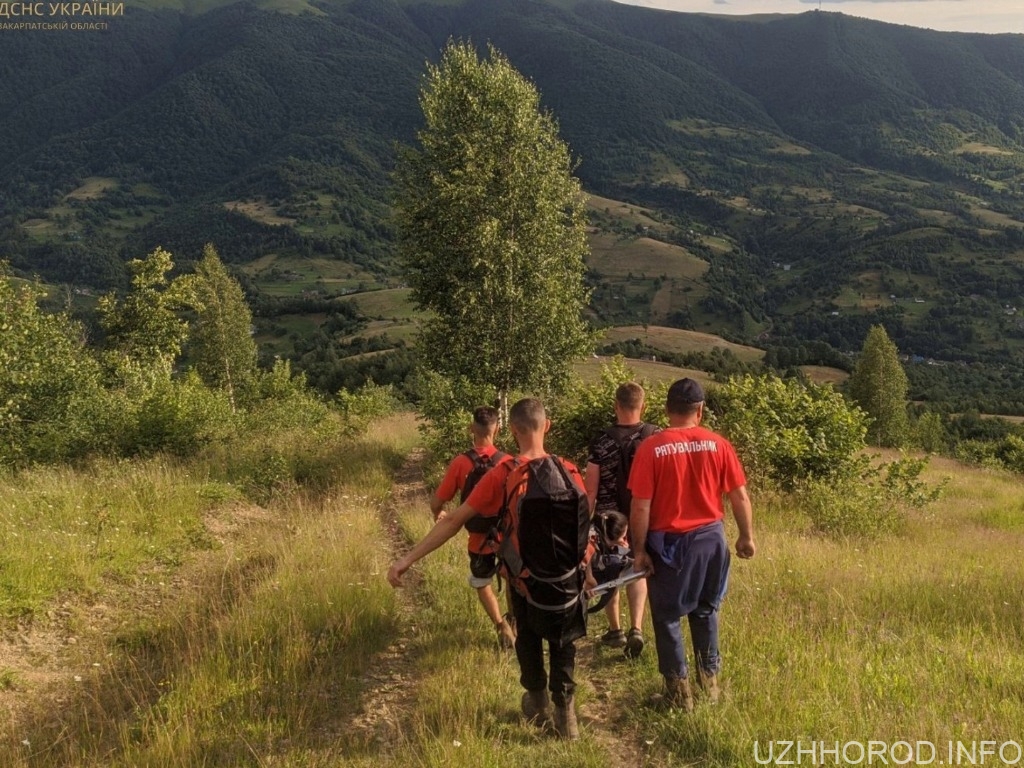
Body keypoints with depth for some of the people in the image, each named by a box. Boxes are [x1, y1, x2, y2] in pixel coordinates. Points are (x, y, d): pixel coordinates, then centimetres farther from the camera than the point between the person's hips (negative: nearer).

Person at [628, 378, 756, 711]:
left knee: (667, 617, 13)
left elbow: (641, 507, -13)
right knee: (705, 610, 23)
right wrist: (746, 537, 12)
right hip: (710, 537, 3)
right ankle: (709, 679, 32)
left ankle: (679, 689, 19)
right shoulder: (718, 444, -5)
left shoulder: (651, 448, -13)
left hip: (669, 543, -3)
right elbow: (740, 497, -1)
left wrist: (639, 550, -4)